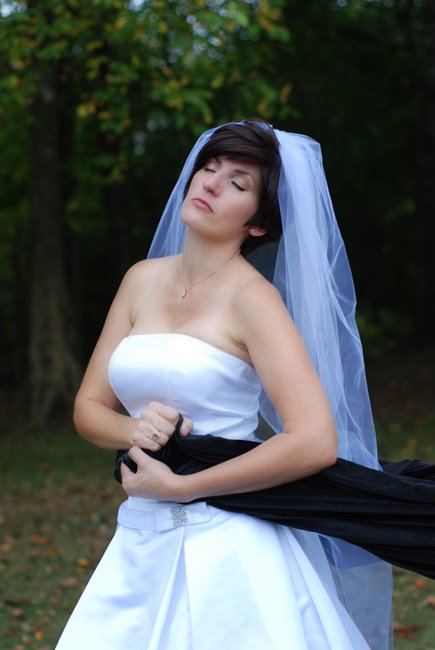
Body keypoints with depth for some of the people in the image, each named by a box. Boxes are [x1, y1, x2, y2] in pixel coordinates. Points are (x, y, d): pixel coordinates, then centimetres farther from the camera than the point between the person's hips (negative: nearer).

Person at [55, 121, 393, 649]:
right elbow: (88, 406, 11)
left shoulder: (252, 297, -11)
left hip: (228, 548, -6)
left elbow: (315, 442, -21)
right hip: (142, 544, 6)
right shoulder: (143, 279, 7)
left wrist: (179, 486, -15)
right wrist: (134, 431, -12)